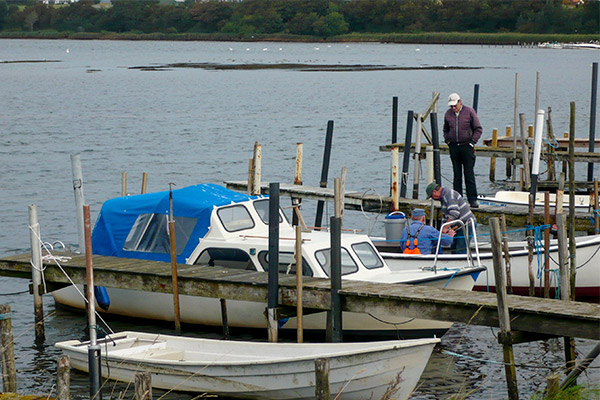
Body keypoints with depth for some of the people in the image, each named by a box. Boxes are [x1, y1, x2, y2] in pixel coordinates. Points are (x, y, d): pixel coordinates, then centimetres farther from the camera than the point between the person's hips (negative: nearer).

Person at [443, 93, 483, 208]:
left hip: (467, 146, -4)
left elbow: (478, 129, 1)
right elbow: (445, 130, 24)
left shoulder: (469, 112, -3)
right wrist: (447, 141, 9)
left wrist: (472, 142, -5)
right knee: (457, 175, 6)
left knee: (469, 174, -7)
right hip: (453, 147, 4)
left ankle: (473, 199, -6)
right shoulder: (448, 114, 8)